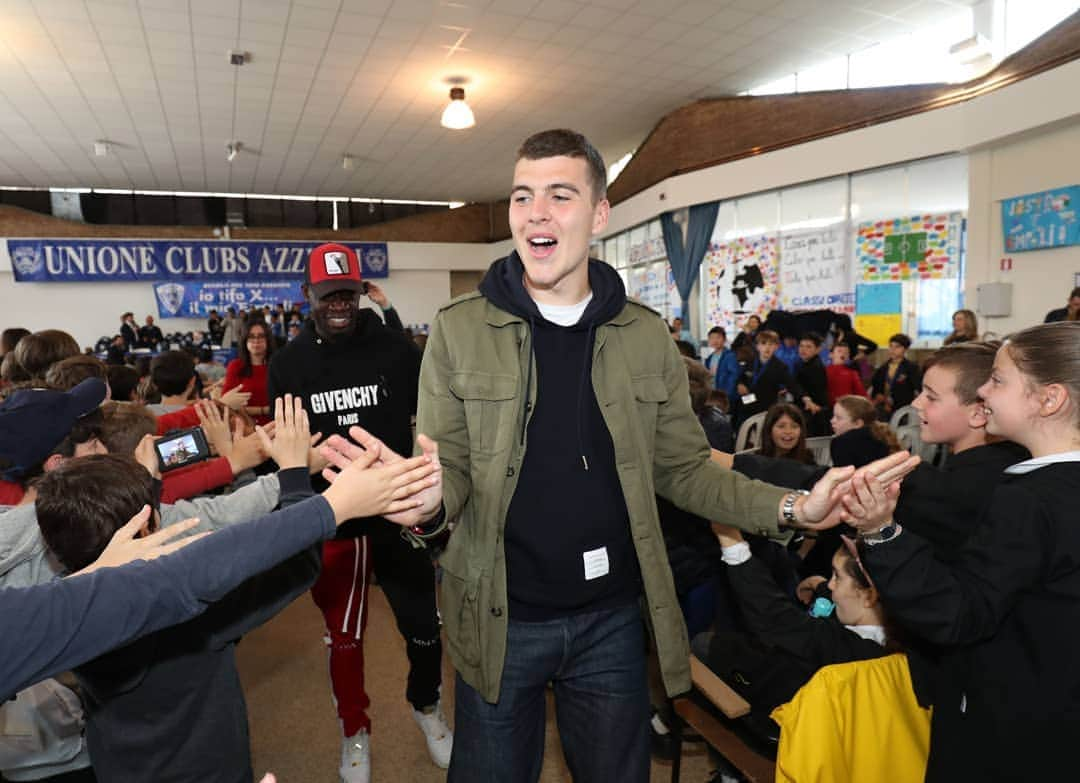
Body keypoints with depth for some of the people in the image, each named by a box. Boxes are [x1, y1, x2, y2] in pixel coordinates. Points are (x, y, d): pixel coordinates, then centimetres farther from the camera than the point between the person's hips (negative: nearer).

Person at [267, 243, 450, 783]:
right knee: (343, 638, 15)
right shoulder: (288, 364, -1)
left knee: (424, 628, 10)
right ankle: (355, 732, 42)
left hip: (399, 516, -1)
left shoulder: (396, 349, -6)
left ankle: (426, 706, 42)